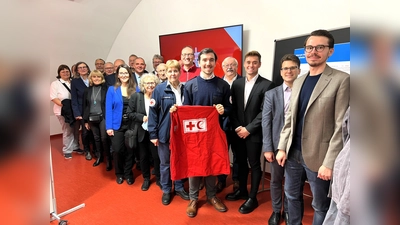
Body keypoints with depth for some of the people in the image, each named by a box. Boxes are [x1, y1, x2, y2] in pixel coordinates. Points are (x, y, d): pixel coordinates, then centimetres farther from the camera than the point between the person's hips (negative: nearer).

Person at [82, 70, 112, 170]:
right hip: (91, 118, 4)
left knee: (104, 138, -5)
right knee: (96, 138, 14)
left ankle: (108, 159, 7)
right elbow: (85, 106, 9)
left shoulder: (106, 89, -6)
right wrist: (85, 120, 8)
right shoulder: (87, 90, 7)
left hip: (103, 117, -4)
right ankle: (99, 157, 29)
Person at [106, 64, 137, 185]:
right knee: (117, 150, 2)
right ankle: (119, 173, 26)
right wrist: (109, 127, -9)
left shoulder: (135, 89, 3)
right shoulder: (112, 89, 1)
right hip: (117, 125, 0)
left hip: (131, 125, 1)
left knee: (130, 150, 8)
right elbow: (108, 109, -3)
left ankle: (128, 173, 27)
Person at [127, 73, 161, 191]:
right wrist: (142, 117, -17)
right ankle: (146, 179, 34)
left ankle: (158, 178, 27)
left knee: (157, 156, 4)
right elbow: (129, 113, -4)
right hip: (141, 132, 1)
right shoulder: (136, 96, -4)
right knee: (143, 156, 15)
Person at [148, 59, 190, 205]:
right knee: (165, 163, 11)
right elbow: (153, 112, -7)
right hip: (164, 132, -2)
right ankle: (166, 190, 30)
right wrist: (153, 134, -10)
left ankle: (179, 187, 35)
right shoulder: (159, 89, -7)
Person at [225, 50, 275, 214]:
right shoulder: (236, 83, 6)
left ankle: (252, 198, 24)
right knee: (241, 162, 17)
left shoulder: (267, 85, -8)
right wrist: (237, 127, -6)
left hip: (254, 133, -4)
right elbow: (233, 108, 5)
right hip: (239, 131, 5)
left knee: (254, 165, 9)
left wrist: (248, 129, -14)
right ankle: (242, 191, 36)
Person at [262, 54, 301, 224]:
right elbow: (266, 123, -3)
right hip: (277, 145, 1)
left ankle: (288, 211, 37)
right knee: (275, 180, 14)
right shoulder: (271, 94, 1)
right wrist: (267, 148, -7)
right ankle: (276, 211, 35)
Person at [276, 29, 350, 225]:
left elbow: (341, 126, -14)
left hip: (318, 156, -5)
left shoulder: (341, 80, -9)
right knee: (291, 196, 20)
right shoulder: (298, 81, 10)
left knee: (320, 205, 13)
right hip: (293, 152, 6)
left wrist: (329, 162, -16)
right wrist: (282, 147, 5)